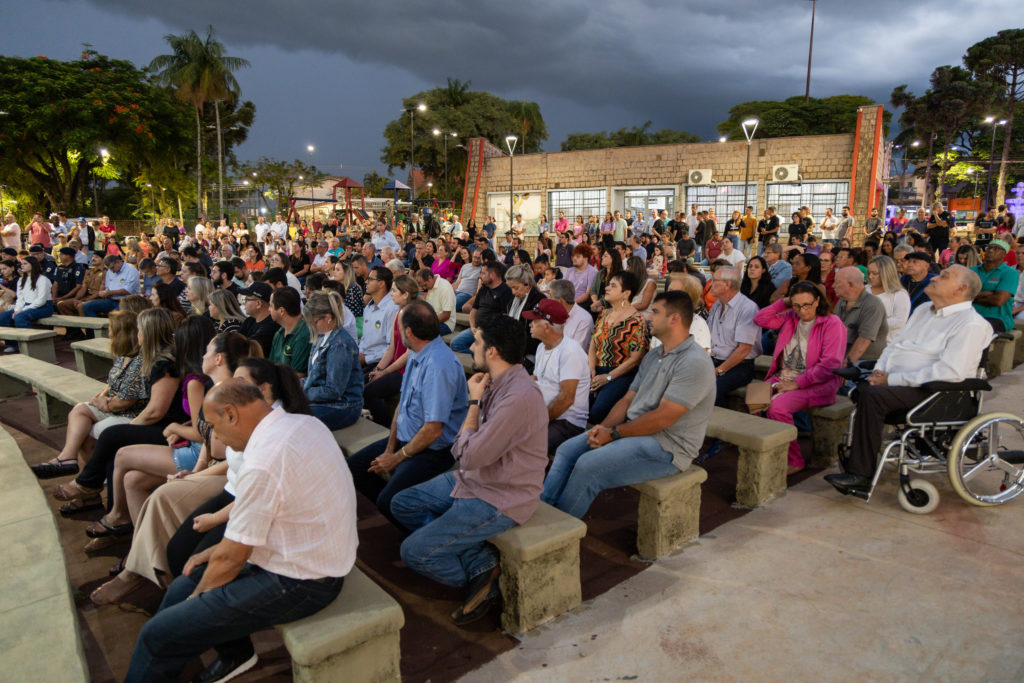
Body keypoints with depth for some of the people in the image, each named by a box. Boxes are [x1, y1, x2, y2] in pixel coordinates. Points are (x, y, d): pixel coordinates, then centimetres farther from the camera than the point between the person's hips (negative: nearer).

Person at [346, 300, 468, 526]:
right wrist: (390, 448, 2)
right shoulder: (415, 355, 5)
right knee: (353, 467, 8)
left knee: (388, 501, -25)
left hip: (433, 449, -10)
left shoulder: (439, 365, -27)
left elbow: (433, 430, -25)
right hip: (405, 438, 10)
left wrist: (396, 458, -13)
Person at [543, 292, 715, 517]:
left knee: (588, 466, -23)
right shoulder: (654, 356, 14)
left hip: (665, 447, -9)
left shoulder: (694, 363, -17)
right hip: (633, 430, 10)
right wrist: (604, 427, -6)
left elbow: (663, 417, -22)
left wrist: (614, 433, -16)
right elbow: (628, 399, 13)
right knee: (566, 451, -1)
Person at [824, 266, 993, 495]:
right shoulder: (923, 310, 21)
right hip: (893, 380, 8)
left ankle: (861, 475, -24)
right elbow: (896, 343, 25)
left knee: (872, 395, -31)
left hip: (933, 391, -8)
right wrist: (879, 370, 2)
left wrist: (892, 379, -20)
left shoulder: (971, 324, -8)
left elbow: (952, 372, -20)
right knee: (860, 388, -19)